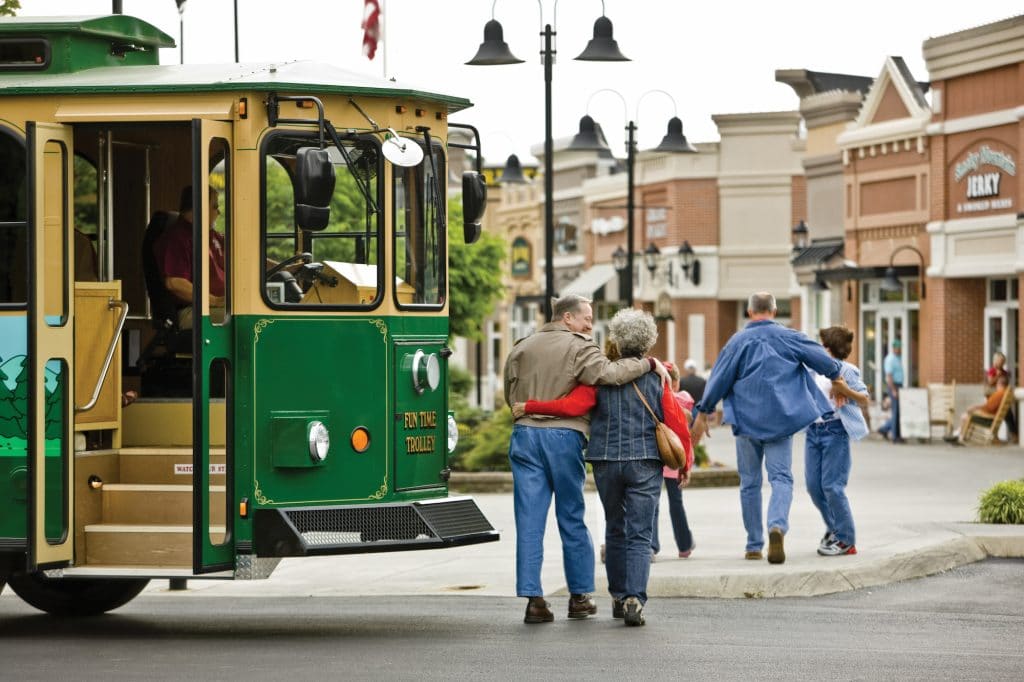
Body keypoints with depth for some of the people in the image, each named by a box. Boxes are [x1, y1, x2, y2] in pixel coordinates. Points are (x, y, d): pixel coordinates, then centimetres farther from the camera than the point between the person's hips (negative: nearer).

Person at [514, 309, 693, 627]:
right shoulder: (658, 377, -1)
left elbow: (571, 406, -15)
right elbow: (677, 422, -2)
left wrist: (530, 407, -5)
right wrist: (685, 463, 10)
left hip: (606, 461, 1)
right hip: (645, 463, -1)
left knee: (615, 529, 18)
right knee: (640, 535, -2)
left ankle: (618, 597, 25)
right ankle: (634, 599, -19)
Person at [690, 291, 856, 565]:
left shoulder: (738, 341, -1)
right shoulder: (789, 337, -1)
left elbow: (719, 379, 0)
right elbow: (820, 358, 2)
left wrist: (702, 414, 7)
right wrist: (836, 376, 24)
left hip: (746, 419, 1)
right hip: (780, 418, -1)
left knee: (750, 483, 10)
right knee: (781, 477, -2)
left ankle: (754, 546, 13)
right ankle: (777, 525, -31)